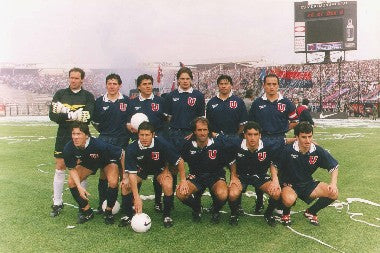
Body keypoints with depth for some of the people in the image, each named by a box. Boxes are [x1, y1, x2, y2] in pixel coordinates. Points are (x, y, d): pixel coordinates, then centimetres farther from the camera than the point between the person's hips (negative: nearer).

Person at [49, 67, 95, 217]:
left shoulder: (88, 96, 1)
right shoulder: (60, 94, 7)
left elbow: (87, 117, -14)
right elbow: (52, 115, -5)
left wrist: (64, 112, -16)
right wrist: (72, 115, -18)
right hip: (63, 137, 2)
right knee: (60, 168, 3)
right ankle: (57, 203, 14)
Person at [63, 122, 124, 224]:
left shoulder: (99, 145, -41)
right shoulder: (68, 148, -28)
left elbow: (122, 154, -30)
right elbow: (72, 169, -14)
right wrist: (79, 187, -28)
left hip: (107, 161, -4)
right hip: (87, 163, 4)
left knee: (113, 182, -28)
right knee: (71, 182, -13)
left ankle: (108, 212, 0)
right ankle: (87, 211, 7)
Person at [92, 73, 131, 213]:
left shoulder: (126, 101, 4)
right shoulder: (99, 101, 6)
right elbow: (95, 122, 13)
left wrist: (126, 133, -2)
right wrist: (105, 132, 7)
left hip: (122, 141, 0)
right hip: (104, 140, 1)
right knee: (104, 173, 0)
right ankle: (102, 204, 11)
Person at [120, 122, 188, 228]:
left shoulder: (162, 144, -32)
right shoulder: (132, 148, -29)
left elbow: (179, 161, -20)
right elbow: (132, 173, -29)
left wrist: (183, 180, -17)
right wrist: (137, 197, -35)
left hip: (160, 168, -1)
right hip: (141, 168, 1)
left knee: (168, 186, -27)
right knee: (125, 184, -21)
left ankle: (166, 215, -1)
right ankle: (127, 214, 3)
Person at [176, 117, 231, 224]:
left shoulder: (218, 145, -13)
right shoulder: (188, 145, -8)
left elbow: (228, 163, 1)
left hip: (215, 176, -2)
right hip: (195, 176, 2)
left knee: (222, 195, -34)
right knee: (180, 194, -26)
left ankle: (215, 210, 6)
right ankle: (197, 208, 10)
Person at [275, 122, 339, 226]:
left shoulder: (318, 151, -11)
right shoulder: (288, 150, -20)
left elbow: (333, 167, 2)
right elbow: (274, 165, -8)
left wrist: (333, 184, -11)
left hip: (308, 184, 4)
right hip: (289, 185, -4)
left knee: (333, 194, -13)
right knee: (289, 200, -37)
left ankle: (311, 212, 14)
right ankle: (286, 213, 3)